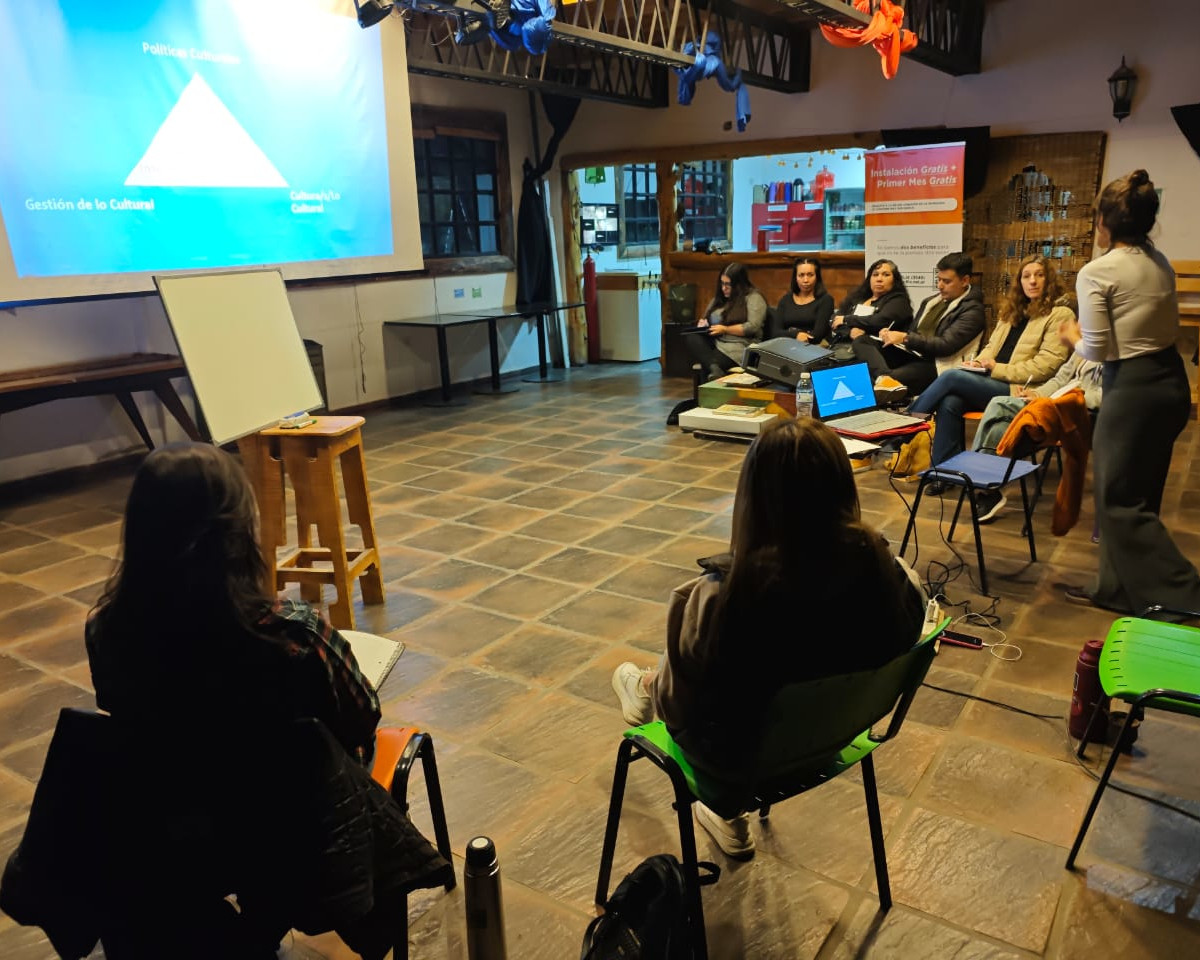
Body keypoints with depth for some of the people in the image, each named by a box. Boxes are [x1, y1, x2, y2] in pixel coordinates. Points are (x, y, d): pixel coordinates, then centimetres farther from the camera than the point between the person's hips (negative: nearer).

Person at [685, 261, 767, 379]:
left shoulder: (753, 297, 0)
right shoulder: (719, 298, 21)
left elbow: (752, 327, -12)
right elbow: (705, 319, 28)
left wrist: (725, 329, -12)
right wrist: (702, 323, 3)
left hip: (739, 347, -8)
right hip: (714, 342, 8)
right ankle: (714, 369, -47)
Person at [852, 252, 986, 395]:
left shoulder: (972, 310, -4)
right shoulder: (930, 301, 20)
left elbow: (946, 345, -15)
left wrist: (905, 338, -18)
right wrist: (892, 335, 1)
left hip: (934, 364, -9)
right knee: (861, 341, -14)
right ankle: (883, 376, -37)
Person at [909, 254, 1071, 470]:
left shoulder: (1059, 315, -1)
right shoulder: (1012, 310, 21)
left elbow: (1046, 365, -11)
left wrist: (997, 369, -11)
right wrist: (978, 362, 5)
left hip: (1018, 391, -6)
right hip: (990, 382, 6)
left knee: (951, 377, -23)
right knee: (950, 402, -26)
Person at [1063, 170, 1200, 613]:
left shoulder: (1095, 273, -15)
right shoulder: (1161, 263, 8)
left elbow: (1097, 350, -14)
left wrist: (1072, 338, 4)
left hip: (1134, 388, -8)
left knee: (1120, 500, 2)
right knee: (1134, 493, 20)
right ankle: (1117, 588, 34)